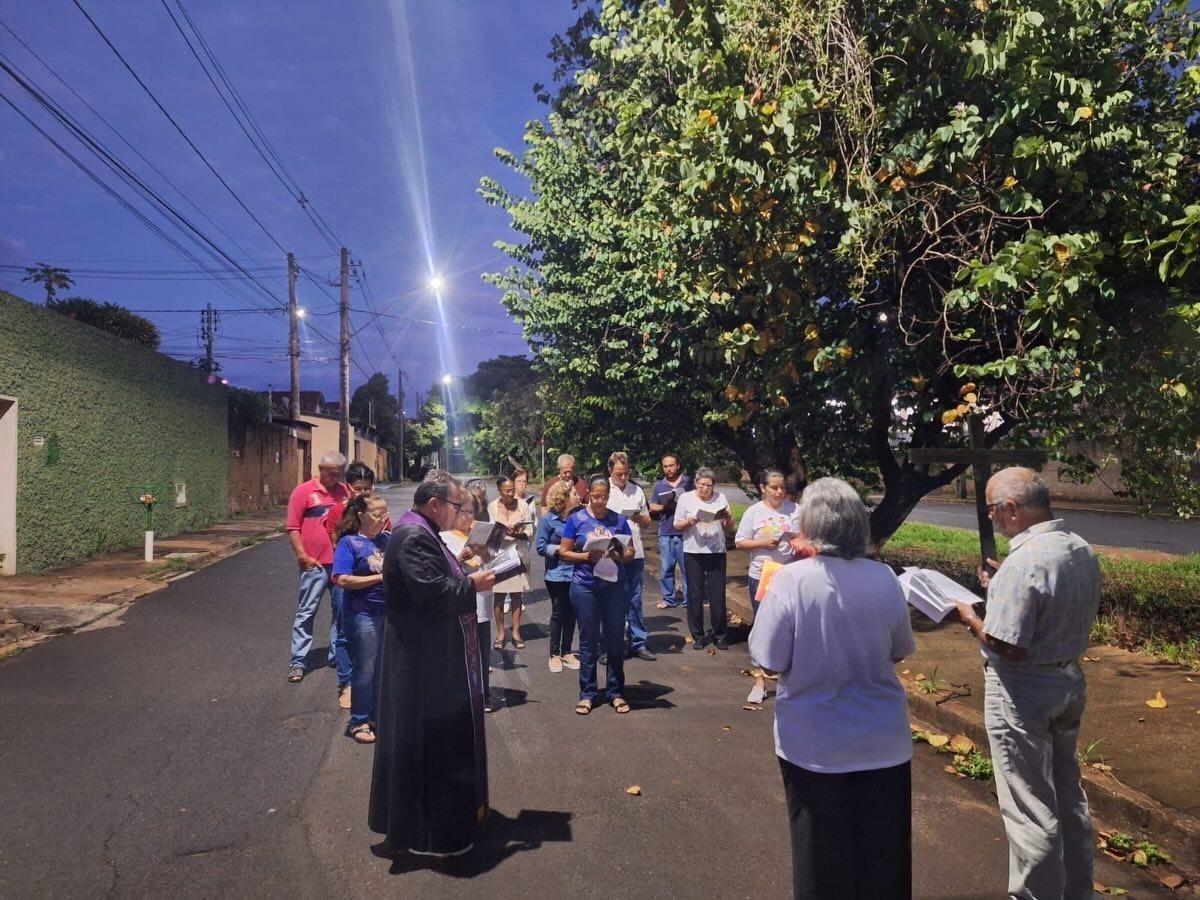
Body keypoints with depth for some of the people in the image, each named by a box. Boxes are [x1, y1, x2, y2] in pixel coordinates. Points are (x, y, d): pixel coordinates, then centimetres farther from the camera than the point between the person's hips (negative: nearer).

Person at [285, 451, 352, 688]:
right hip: (315, 564, -4)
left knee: (341, 611, 13)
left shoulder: (345, 491, 5)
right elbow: (293, 528, -5)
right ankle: (298, 662, 11)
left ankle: (337, 655, 27)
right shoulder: (304, 491, -6)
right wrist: (303, 557, -11)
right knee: (306, 613, 3)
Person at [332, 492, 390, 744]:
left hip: (389, 612, 5)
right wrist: (380, 577, -19)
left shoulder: (386, 539, 4)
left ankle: (377, 716, 29)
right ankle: (359, 721, 20)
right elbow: (342, 580, -18)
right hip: (364, 615, -5)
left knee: (384, 667, 14)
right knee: (365, 669, 5)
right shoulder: (349, 542, -10)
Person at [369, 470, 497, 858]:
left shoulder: (421, 532, 13)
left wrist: (467, 577, 4)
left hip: (434, 657, 11)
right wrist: (472, 584, -18)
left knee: (444, 735, 22)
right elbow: (431, 592, -30)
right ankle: (429, 830, 15)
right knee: (430, 739, 1)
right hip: (426, 662, -11)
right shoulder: (413, 537, -21)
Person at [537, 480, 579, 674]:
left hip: (575, 573, 4)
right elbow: (541, 547, -9)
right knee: (558, 613, 5)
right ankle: (554, 654, 17)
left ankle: (566, 652, 23)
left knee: (571, 613, 10)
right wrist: (562, 549, -16)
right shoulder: (548, 520, -7)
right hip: (557, 574, -4)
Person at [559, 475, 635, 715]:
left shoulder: (618, 520, 3)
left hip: (613, 586, 2)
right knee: (588, 641, 7)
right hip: (584, 587, -2)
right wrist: (587, 556, -17)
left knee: (616, 640, 7)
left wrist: (619, 556, -15)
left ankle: (616, 692, 20)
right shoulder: (576, 519, -2)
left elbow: (630, 551, 6)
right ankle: (587, 693, 18)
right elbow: (564, 552, -2)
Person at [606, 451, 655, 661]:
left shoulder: (637, 490, 12)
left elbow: (647, 521, 18)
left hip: (635, 551, 4)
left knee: (635, 599, 10)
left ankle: (638, 642, 17)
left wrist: (638, 517, -4)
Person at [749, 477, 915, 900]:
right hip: (882, 742, 3)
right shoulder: (884, 578, -10)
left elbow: (770, 659, -15)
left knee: (823, 857, 18)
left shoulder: (790, 580, -21)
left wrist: (767, 603, -1)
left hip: (815, 747, -2)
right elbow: (900, 650, 2)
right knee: (884, 858, 20)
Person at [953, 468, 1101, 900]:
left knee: (1029, 807, 5)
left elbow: (1006, 647, -27)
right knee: (1067, 795, 23)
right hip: (1069, 680, 9)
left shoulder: (1025, 561, -27)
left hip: (1024, 691, -9)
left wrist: (970, 617, -10)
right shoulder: (1082, 550, 2)